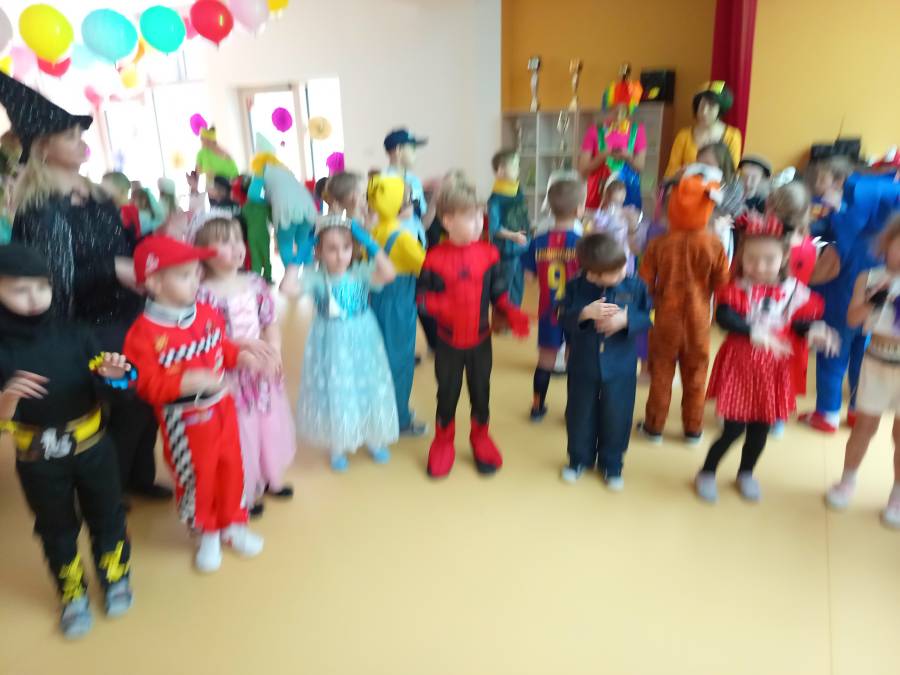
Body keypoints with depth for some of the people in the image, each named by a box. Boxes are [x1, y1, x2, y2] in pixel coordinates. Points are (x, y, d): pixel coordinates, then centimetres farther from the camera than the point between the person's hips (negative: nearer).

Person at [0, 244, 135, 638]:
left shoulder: (74, 336, -10)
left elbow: (106, 386, -4)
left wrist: (114, 372, -25)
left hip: (92, 448, 1)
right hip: (37, 461, 0)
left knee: (106, 517, 17)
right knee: (56, 530, 18)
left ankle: (115, 579, 41)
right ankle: (72, 596, 40)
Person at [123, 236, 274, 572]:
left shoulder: (207, 313, -5)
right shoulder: (143, 333, -22)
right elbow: (148, 385, -23)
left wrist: (242, 355, -11)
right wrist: (189, 382, -33)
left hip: (222, 405, 5)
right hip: (184, 418, -5)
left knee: (230, 466, 19)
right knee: (197, 476, 12)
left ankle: (233, 525, 41)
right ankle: (208, 534, 37)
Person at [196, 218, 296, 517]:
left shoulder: (255, 283, 0)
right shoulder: (204, 294, -18)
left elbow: (270, 323, 5)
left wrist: (272, 350, -11)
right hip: (230, 376, -6)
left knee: (271, 425, 20)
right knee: (239, 433, 7)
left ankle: (270, 478, 43)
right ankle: (245, 492, 29)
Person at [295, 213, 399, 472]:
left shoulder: (361, 272, -11)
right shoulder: (315, 278, -13)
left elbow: (388, 274, -27)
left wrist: (371, 245, -24)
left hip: (362, 344, 2)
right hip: (331, 347, -1)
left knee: (368, 389, 16)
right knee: (334, 393, 10)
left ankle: (373, 439, 40)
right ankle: (337, 446, 33)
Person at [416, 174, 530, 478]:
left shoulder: (488, 253, -7)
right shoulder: (435, 258, -14)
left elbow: (498, 292, -2)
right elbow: (422, 295, -9)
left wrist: (512, 314, -18)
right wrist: (438, 304, -30)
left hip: (480, 339, 2)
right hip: (449, 341, -2)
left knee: (480, 391, 15)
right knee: (447, 393, 13)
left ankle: (481, 438, 39)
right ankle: (443, 442, 36)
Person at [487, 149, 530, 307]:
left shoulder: (518, 192, 5)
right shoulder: (496, 198, -15)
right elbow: (494, 228, -17)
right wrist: (513, 236, -27)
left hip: (522, 249, 7)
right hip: (506, 251, -7)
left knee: (518, 289, 17)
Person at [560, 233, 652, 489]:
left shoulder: (635, 286, -8)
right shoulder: (576, 286, -9)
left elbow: (648, 318, -4)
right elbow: (564, 319, -8)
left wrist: (625, 320, -22)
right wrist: (585, 313, -26)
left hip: (621, 367, 0)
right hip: (583, 365, 1)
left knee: (616, 417, 10)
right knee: (580, 415, 14)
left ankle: (612, 463, 31)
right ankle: (580, 459, 36)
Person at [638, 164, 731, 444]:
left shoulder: (659, 244, -14)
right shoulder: (714, 244, -12)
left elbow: (645, 283, -8)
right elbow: (722, 283, -5)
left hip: (666, 317, 0)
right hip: (698, 318, 1)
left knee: (661, 372, 12)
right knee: (695, 374, 14)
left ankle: (654, 425, 21)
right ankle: (693, 428, 24)